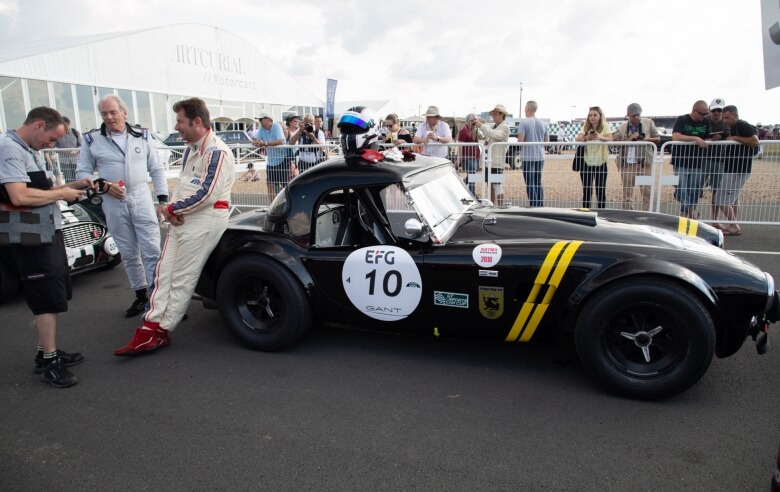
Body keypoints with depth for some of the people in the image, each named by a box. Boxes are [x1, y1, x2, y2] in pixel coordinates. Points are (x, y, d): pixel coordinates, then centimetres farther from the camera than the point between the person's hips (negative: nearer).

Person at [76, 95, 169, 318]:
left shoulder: (142, 136, 7)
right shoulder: (92, 140, 4)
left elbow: (157, 170, 8)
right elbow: (82, 172, 5)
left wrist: (163, 198, 0)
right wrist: (104, 185, -13)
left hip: (142, 199, 0)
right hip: (113, 203, 1)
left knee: (152, 251, -5)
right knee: (129, 254, 9)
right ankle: (140, 295, 21)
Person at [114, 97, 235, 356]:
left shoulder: (216, 152, -14)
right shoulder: (191, 149, 16)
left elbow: (205, 195, -21)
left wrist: (171, 209, -10)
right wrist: (171, 209, -1)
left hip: (204, 220, -9)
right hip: (181, 218, 9)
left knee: (182, 279, -3)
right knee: (164, 272, 5)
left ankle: (160, 331, 5)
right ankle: (151, 327, 7)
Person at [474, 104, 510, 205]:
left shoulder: (505, 127, -8)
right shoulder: (493, 126, 19)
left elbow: (495, 135, -24)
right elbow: (482, 136, 18)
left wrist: (481, 125, -25)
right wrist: (477, 127, 1)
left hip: (496, 162, -9)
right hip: (488, 161, 9)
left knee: (497, 185, -8)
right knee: (490, 184, 15)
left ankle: (500, 206, -4)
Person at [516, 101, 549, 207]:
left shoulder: (524, 122, -9)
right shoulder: (543, 124, 7)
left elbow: (520, 140, -15)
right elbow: (547, 141, 10)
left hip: (527, 156, -5)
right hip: (540, 157, 5)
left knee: (530, 184, -1)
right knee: (538, 183, 15)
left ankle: (534, 206, -3)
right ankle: (540, 206, 17)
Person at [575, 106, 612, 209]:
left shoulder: (605, 127, -1)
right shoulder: (585, 127, 5)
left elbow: (610, 139, -20)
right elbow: (577, 139, -12)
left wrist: (600, 137, -41)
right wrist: (586, 138, -35)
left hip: (601, 163, -1)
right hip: (587, 163, 2)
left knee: (601, 191, 2)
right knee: (586, 191, 3)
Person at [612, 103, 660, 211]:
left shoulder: (649, 123, 10)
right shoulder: (622, 128, 9)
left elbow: (658, 139, 11)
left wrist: (646, 139, -8)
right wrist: (629, 139, -11)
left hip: (644, 162, 0)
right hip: (627, 162, 1)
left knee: (647, 191, -3)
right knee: (627, 192, 5)